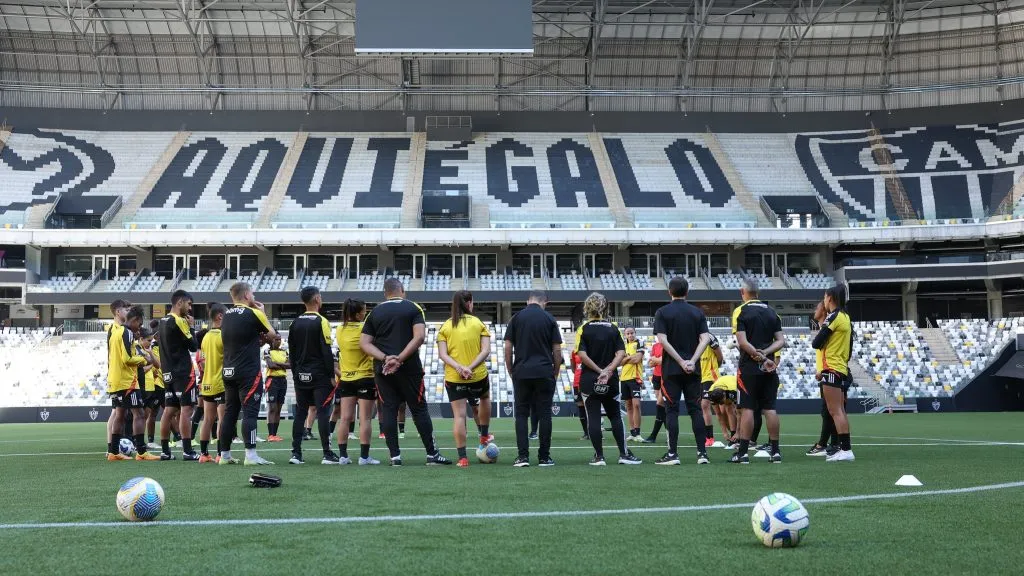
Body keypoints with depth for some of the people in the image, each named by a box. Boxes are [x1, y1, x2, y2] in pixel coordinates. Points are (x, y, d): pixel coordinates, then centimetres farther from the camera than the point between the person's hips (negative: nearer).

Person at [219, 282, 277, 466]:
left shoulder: (226, 316, 12)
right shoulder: (253, 313, -9)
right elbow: (272, 335, 3)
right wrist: (262, 312, 11)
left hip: (228, 372, 7)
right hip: (248, 372, -7)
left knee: (229, 412, 10)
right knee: (250, 412, -8)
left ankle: (224, 454, 12)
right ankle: (250, 455, -12)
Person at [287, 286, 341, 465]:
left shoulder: (296, 323, 9)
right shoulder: (321, 322, -10)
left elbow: (292, 351, 13)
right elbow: (327, 351, -13)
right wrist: (332, 375, -8)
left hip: (300, 376, 6)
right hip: (320, 375, -6)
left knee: (300, 413, 8)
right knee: (323, 413, -4)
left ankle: (296, 453, 5)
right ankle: (327, 454, -5)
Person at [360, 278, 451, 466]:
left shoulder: (374, 312, 9)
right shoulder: (413, 309, 1)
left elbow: (364, 343, 1)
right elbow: (419, 337, -13)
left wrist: (385, 358, -10)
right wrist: (399, 359, -15)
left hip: (382, 369, 2)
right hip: (409, 367, -2)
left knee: (388, 410, 5)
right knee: (419, 409, 4)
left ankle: (395, 456, 2)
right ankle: (432, 455, 5)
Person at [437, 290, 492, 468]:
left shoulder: (445, 327, 4)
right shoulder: (478, 323, 2)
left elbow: (442, 354, -6)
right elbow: (486, 350, -9)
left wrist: (459, 367, -15)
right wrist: (471, 367, -15)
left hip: (454, 378, 0)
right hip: (479, 375, 0)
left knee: (459, 415, 0)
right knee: (485, 398, 31)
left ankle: (462, 457, -4)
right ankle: (484, 436, 39)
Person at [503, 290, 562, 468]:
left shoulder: (517, 318, 3)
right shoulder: (549, 319, 3)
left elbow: (508, 348, 1)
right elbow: (557, 350, 1)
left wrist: (510, 371, 10)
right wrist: (556, 373, 11)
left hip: (521, 373, 0)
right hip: (544, 372, 0)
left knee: (521, 414, 5)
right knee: (544, 414, 4)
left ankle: (523, 456, -2)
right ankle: (544, 457, 5)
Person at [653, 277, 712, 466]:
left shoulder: (662, 312, -2)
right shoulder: (697, 312, 7)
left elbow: (663, 340, -12)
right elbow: (705, 338, -4)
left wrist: (681, 361, -11)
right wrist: (692, 361, -10)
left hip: (671, 369, -3)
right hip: (693, 370, 3)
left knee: (672, 410, 0)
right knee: (695, 409, 7)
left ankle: (673, 454, -3)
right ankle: (702, 453, 3)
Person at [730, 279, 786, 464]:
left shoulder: (741, 312, -6)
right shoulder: (772, 312, 10)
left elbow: (742, 342, -15)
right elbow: (781, 341, 4)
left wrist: (761, 358, -14)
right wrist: (764, 353, -6)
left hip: (749, 367, -4)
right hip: (769, 369, 5)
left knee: (747, 409, -3)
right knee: (770, 409, 7)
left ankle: (742, 452, -4)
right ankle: (775, 452, 7)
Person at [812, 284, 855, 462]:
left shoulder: (833, 317, -11)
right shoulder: (845, 317, 15)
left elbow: (816, 343, -11)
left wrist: (821, 329, 8)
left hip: (832, 370, -9)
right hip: (843, 370, 9)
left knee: (836, 411, -11)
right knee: (840, 412, 10)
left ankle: (846, 449, -16)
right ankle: (844, 449, 10)